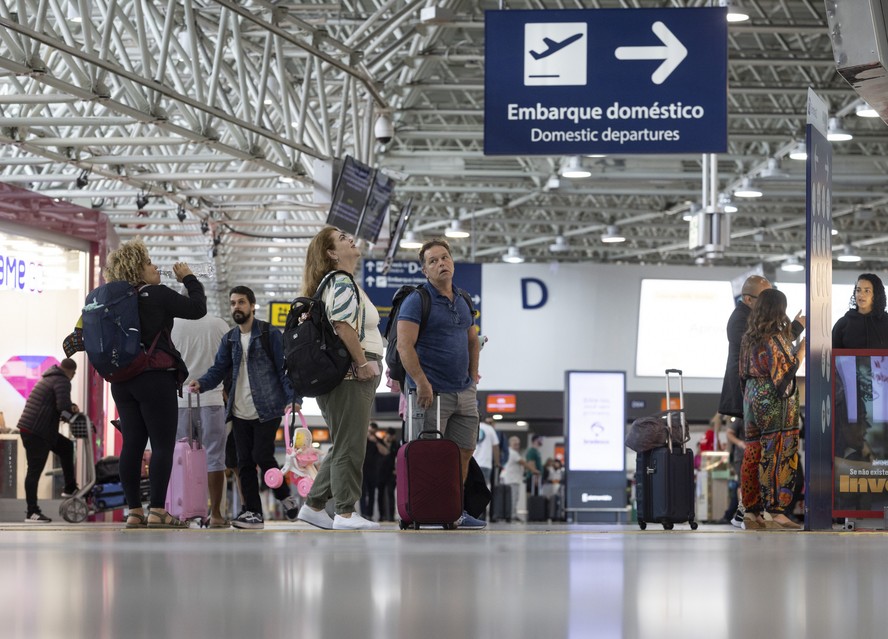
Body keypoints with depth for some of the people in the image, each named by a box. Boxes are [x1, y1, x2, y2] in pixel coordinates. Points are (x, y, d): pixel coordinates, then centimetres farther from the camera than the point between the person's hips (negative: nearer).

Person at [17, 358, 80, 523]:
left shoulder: (49, 378, 21)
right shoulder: (62, 381, -9)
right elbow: (63, 406, -22)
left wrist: (71, 406, 10)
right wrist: (72, 415, -2)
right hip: (35, 432, -10)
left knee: (66, 447, 22)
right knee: (35, 471, -8)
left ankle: (70, 489, 25)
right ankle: (32, 512, -7)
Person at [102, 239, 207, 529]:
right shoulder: (158, 295, -9)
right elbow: (197, 308, -4)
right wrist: (189, 279, 9)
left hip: (122, 382, 6)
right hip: (155, 379, -6)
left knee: (132, 444, 6)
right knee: (163, 444, -3)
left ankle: (134, 511, 5)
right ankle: (157, 511, -8)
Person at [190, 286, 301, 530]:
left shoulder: (270, 334, -2)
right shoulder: (229, 340, 14)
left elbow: (285, 369, -5)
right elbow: (219, 369, 9)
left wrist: (294, 398, -17)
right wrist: (201, 383, -12)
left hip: (267, 409, -5)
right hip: (240, 412, 6)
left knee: (262, 455, -12)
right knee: (244, 462, 2)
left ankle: (286, 497, 11)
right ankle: (253, 512, 7)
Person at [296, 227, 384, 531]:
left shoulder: (340, 283, 22)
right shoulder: (343, 283, -9)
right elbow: (343, 326, -22)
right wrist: (364, 362, -19)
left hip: (349, 375, 11)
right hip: (351, 376, -11)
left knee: (343, 447, 15)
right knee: (350, 447, -8)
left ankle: (313, 506, 16)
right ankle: (345, 514, -7)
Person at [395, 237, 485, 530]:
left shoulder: (463, 301, 15)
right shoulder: (417, 301, -8)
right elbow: (405, 346, -16)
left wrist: (474, 376, 17)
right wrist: (422, 383, -21)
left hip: (464, 392, 7)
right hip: (432, 393, -7)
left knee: (464, 451, 8)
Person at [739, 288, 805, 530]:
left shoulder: (749, 337, 8)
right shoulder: (775, 339, -16)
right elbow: (786, 372, -14)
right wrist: (802, 349, -5)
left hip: (753, 398, 8)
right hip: (775, 402, -8)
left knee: (753, 455, 8)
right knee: (778, 455, -2)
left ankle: (751, 511, 9)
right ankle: (776, 511, -1)